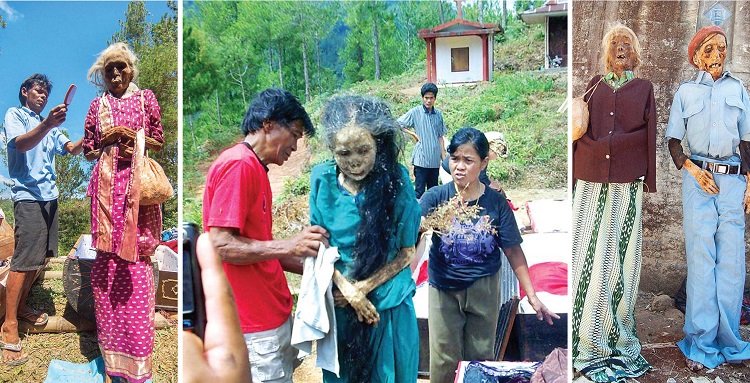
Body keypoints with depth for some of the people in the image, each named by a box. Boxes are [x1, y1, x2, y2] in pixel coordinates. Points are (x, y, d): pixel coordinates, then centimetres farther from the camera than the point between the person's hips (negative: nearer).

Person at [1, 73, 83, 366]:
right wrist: (47, 125, -36)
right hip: (27, 194, -8)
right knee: (24, 259, -12)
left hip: (49, 195, 8)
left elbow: (71, 149, 13)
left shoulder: (49, 126, 23)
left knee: (41, 256, 10)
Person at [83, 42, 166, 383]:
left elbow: (160, 142, 10)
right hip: (107, 183, 2)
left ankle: (137, 355, 2)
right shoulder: (98, 105, 14)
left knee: (136, 257, -6)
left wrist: (132, 136, -5)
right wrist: (108, 140, -3)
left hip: (138, 182, -1)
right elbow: (88, 150, 15)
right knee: (106, 257, -3)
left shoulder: (145, 98, 11)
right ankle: (113, 352, 7)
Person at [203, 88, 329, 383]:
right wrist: (289, 246, -23)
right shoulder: (238, 164, -15)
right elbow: (220, 245, -21)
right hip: (254, 324, -9)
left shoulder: (254, 168, 14)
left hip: (272, 315, 9)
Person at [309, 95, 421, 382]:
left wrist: (363, 288, -14)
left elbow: (407, 252, -8)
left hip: (388, 304, -2)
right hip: (337, 303, 2)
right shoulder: (322, 179, -8)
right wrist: (346, 289, -14)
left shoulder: (395, 180, -13)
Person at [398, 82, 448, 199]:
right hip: (421, 158, -4)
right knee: (420, 190, -2)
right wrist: (413, 134, -5)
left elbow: (440, 137, 12)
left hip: (435, 159, 4)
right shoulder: (415, 112, -3)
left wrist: (444, 157, 8)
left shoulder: (438, 114, 9)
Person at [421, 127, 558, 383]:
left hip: (484, 289, 1)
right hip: (444, 289, -1)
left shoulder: (496, 203, -6)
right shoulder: (435, 197, -11)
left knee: (481, 357, 14)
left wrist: (532, 295, -5)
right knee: (444, 361, 6)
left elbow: (512, 250, -3)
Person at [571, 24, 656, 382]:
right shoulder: (595, 84, 15)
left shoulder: (643, 88, 12)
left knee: (620, 251, -1)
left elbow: (649, 134, 8)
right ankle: (588, 331, 7)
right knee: (588, 250, -1)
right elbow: (580, 129, 12)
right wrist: (576, 170, 6)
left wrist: (648, 179, 2)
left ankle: (617, 332, 9)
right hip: (591, 178, 1)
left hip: (626, 182, -1)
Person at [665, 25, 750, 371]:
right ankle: (701, 343, 3)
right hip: (698, 179, -2)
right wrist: (692, 169, -8)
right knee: (701, 259, -3)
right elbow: (673, 142, 8)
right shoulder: (686, 92, 10)